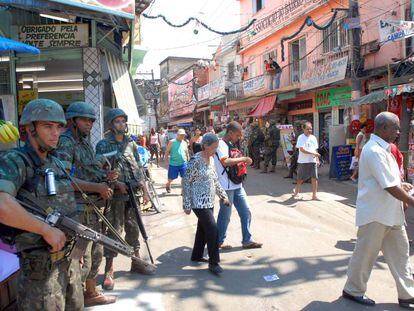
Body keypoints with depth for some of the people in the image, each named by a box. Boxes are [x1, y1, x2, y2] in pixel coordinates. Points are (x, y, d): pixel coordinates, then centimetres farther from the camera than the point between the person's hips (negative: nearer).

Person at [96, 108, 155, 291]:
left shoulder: (131, 143, 12)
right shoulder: (103, 145, -3)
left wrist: (145, 190, 10)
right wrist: (117, 183, -20)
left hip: (133, 194, 5)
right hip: (115, 195, -5)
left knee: (133, 229, 14)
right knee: (114, 230, -2)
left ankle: (136, 262, 28)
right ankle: (109, 272, 6)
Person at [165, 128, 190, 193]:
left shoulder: (185, 143, 6)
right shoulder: (172, 142, -6)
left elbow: (187, 153, 15)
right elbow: (167, 152, -4)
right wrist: (167, 163, -7)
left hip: (183, 163, 3)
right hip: (173, 164, -3)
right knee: (171, 178, 11)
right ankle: (168, 185, 41)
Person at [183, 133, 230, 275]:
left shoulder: (211, 159, 8)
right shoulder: (196, 160, -17)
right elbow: (186, 182, -16)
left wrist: (223, 195, 17)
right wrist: (187, 205, -15)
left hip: (209, 201, 9)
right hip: (199, 202, -9)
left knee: (203, 228, 17)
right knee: (212, 229, -11)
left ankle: (196, 255, 33)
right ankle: (213, 262, 1)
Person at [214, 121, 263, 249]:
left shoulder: (231, 145, 14)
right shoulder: (221, 144, -15)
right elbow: (225, 161, -31)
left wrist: (242, 162, 8)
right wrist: (243, 159, -23)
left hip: (237, 185, 9)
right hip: (226, 186, -9)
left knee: (246, 212, 10)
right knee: (225, 215, 3)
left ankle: (247, 240, 20)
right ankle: (219, 241, 20)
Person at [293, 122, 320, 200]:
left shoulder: (313, 138, 12)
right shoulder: (301, 137, -7)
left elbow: (316, 150, 17)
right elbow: (302, 149, -17)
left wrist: (317, 159, 8)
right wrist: (313, 153, -21)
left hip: (313, 161, 5)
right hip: (303, 161, -5)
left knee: (314, 178, -2)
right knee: (301, 179, 6)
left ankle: (314, 195, 4)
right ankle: (296, 192, 28)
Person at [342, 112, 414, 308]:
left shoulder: (383, 149, 11)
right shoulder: (375, 151, -22)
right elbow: (390, 187, -24)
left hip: (390, 214, 10)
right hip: (376, 214, -10)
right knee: (366, 253, 6)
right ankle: (353, 290, 24)